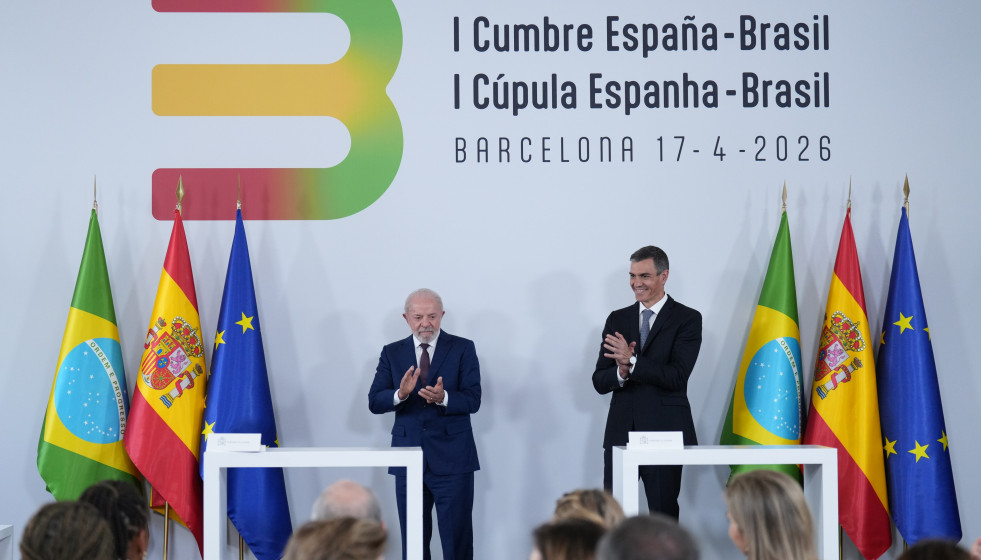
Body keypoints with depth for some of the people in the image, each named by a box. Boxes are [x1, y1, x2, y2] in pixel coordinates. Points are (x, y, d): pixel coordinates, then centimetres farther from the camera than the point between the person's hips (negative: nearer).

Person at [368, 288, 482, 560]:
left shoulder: (462, 349, 1)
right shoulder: (392, 353, 9)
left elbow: (472, 400, -8)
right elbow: (374, 402, 1)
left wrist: (443, 397, -28)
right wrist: (400, 394, -20)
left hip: (452, 459, -3)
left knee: (457, 538, -2)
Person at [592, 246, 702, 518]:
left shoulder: (687, 319, 1)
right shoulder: (617, 319, 13)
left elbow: (677, 376, -11)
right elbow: (599, 382, 9)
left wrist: (632, 362, -21)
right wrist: (620, 373, -13)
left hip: (664, 432, -3)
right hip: (621, 432, 4)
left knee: (664, 513, -1)